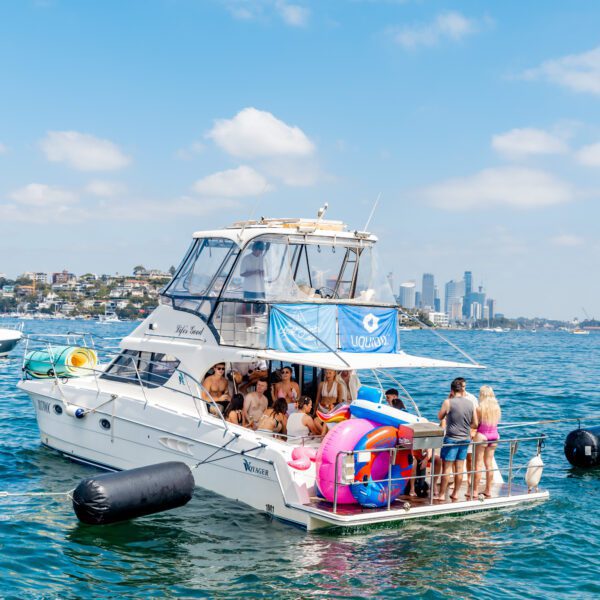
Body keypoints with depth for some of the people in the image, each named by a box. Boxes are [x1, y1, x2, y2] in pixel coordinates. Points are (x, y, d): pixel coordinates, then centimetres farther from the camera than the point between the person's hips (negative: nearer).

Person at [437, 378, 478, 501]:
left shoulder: (448, 402, -12)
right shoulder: (470, 403, 1)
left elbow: (440, 417, 5)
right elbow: (475, 424, 6)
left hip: (451, 439, -4)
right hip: (465, 439, 4)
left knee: (447, 468, 2)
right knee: (459, 468, 11)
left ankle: (442, 494, 5)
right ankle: (455, 493, 18)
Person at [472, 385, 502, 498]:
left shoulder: (480, 408, -15)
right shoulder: (497, 408, 0)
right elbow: (496, 422, 9)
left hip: (482, 436, -5)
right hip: (494, 436, 5)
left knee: (478, 464, 1)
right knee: (489, 463, 13)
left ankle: (475, 491, 5)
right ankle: (488, 490, 19)